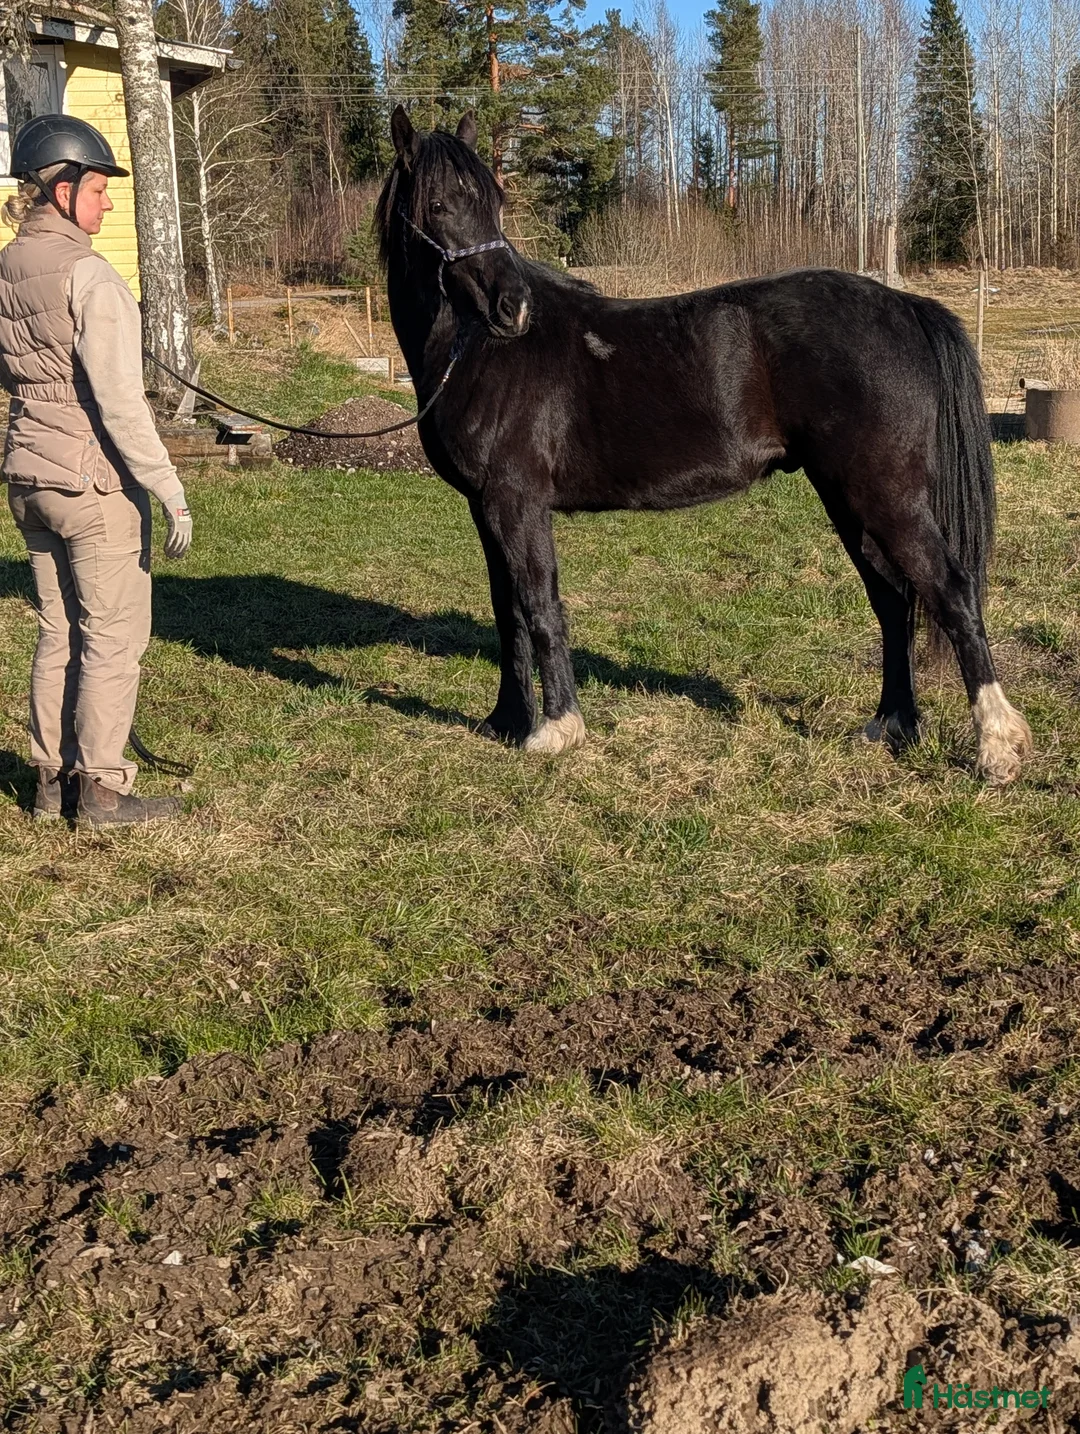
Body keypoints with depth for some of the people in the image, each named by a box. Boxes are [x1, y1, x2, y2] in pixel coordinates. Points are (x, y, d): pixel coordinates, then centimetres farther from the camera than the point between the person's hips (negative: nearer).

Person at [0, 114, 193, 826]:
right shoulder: (89, 276, -18)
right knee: (114, 637, 4)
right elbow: (119, 403, -22)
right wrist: (170, 491, -19)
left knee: (59, 633, 17)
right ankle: (101, 789, 11)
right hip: (97, 478, -8)